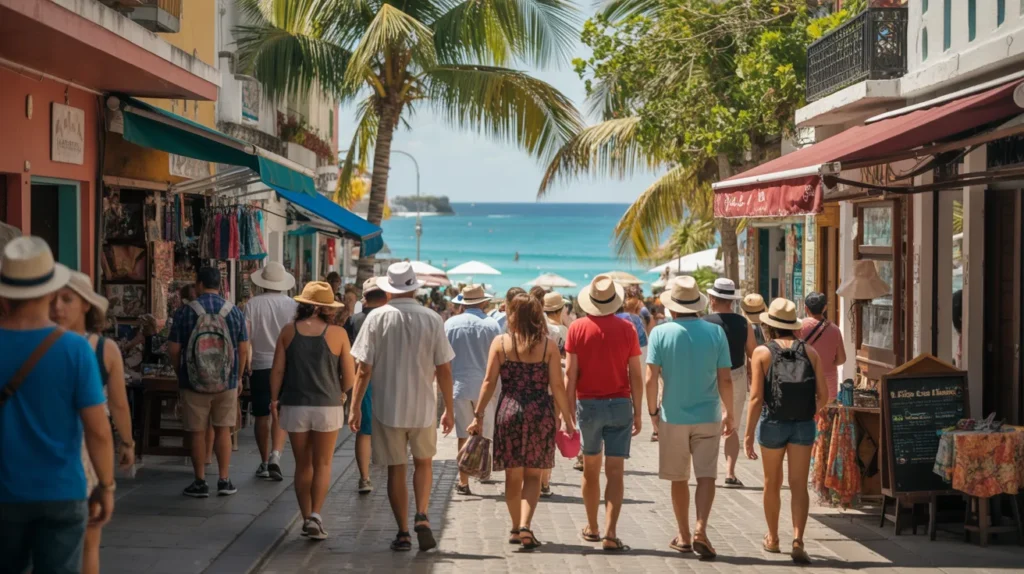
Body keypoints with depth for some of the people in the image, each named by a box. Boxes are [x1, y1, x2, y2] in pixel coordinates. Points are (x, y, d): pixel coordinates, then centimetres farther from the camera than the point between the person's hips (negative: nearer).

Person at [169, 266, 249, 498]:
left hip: (194, 383, -2)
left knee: (197, 432, 6)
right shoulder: (234, 311, 0)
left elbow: (174, 349, -4)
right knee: (223, 430, 11)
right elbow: (243, 349, 3)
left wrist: (180, 373, 12)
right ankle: (224, 480, 11)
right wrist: (237, 377, 15)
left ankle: (200, 482, 11)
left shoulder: (185, 312, -7)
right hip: (227, 382, 2)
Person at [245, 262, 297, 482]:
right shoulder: (292, 305, -3)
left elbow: (245, 337, -6)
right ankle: (275, 455, -16)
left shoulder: (253, 304, -5)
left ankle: (264, 463, 15)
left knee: (262, 416, 9)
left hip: (260, 365, 0)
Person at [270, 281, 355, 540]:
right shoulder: (337, 334, -5)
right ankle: (315, 516, -6)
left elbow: (277, 370, -1)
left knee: (302, 465, 13)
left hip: (295, 406, 2)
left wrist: (274, 399, 10)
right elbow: (349, 378, -3)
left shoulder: (289, 331, -1)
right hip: (328, 406, -2)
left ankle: (306, 518, 16)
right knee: (322, 465, 7)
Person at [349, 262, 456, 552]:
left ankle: (403, 533, 10)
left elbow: (364, 369, -8)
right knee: (423, 462, 20)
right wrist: (449, 409, 7)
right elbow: (444, 370, -2)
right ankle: (421, 517, 1)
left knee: (396, 470, 8)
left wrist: (355, 406, 1)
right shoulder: (431, 319, -4)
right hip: (423, 407, 1)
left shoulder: (377, 318, -7)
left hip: (387, 407, -1)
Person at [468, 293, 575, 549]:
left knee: (513, 476, 13)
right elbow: (557, 387, -4)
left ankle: (516, 529, 21)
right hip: (540, 413, 0)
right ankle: (525, 527, -8)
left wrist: (478, 415, 4)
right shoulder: (547, 345, -2)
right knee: (533, 475, 7)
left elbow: (489, 382, -2)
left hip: (509, 412, 1)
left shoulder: (500, 343, -1)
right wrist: (568, 420, 3)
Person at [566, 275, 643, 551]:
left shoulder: (578, 328, -4)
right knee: (615, 472, -1)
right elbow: (636, 376, -2)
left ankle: (592, 528, 27)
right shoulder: (627, 329, -3)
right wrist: (637, 413, 5)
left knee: (591, 469, 16)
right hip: (620, 404, -1)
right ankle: (610, 533, -10)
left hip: (588, 404, 1)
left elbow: (570, 373, -5)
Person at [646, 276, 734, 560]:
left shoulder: (660, 333, -7)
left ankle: (684, 536, 21)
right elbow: (726, 379, -3)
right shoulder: (715, 332, -3)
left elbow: (651, 379, -10)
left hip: (673, 416, 0)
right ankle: (700, 528, -17)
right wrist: (730, 413, 9)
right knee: (706, 475, 2)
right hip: (708, 416, 0)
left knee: (678, 478, 12)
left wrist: (653, 410, 4)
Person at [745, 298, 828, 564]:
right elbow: (823, 395, 1)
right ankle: (798, 539, -15)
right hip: (804, 425, 1)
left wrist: (748, 435, -9)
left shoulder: (762, 352, -4)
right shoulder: (810, 352, 3)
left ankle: (772, 539, 31)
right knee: (799, 486, 2)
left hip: (772, 423, -1)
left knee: (772, 484, 17)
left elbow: (756, 398, -11)